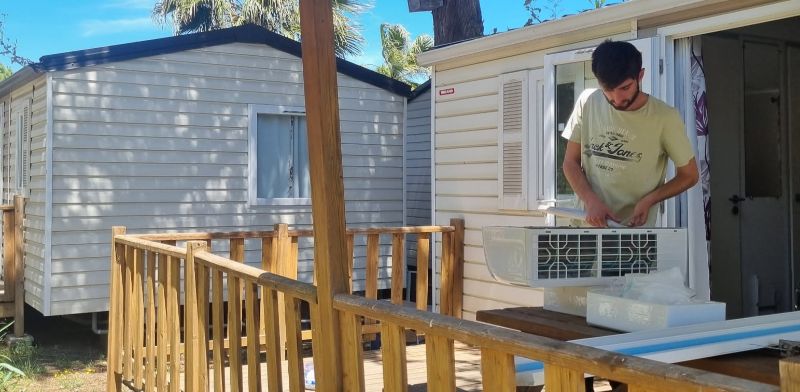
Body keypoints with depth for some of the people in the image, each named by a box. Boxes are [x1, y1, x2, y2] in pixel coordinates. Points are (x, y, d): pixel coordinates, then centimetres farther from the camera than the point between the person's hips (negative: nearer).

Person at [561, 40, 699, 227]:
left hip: (635, 228, -2)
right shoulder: (587, 102, -4)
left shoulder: (664, 117, -11)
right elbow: (571, 162, 3)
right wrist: (591, 201, -13)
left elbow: (689, 175, 1)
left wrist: (648, 200, -14)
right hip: (589, 222, 3)